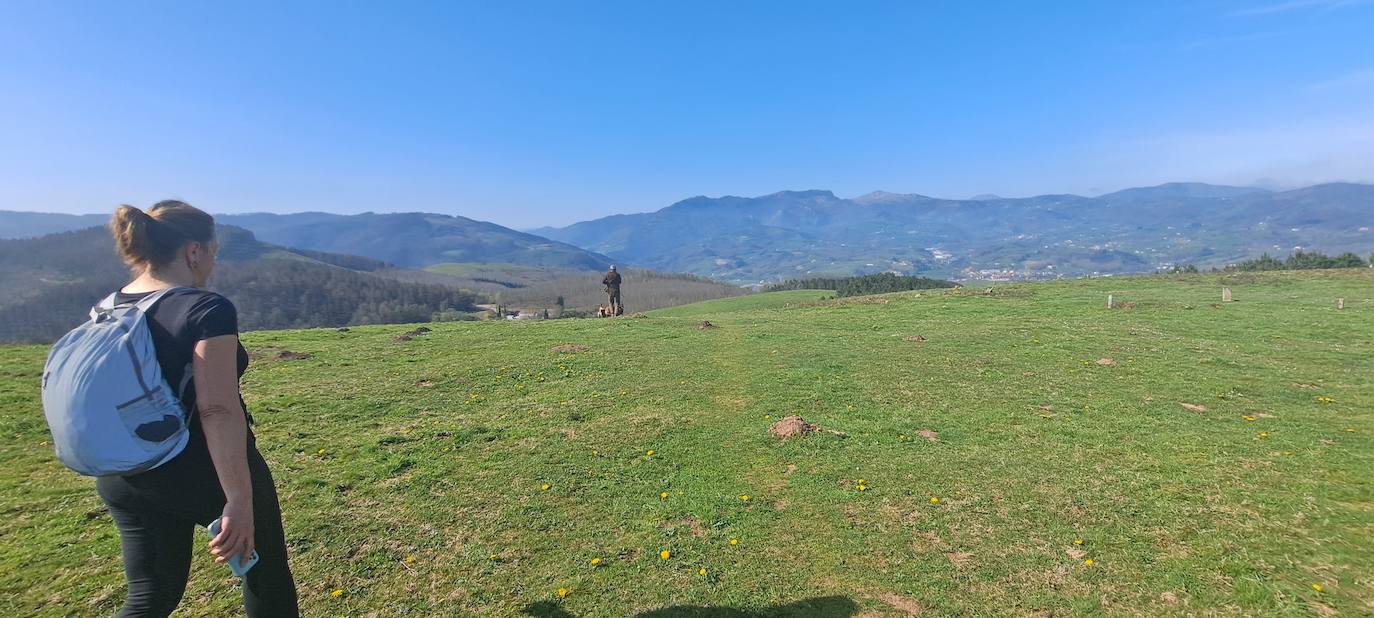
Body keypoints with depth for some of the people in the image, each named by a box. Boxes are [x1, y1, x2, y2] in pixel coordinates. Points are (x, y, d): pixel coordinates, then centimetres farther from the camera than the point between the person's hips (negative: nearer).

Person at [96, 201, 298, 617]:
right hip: (206, 476, -7)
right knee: (266, 571, 17)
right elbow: (218, 410, -29)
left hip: (126, 481, 7)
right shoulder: (207, 309, -21)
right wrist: (240, 500, -27)